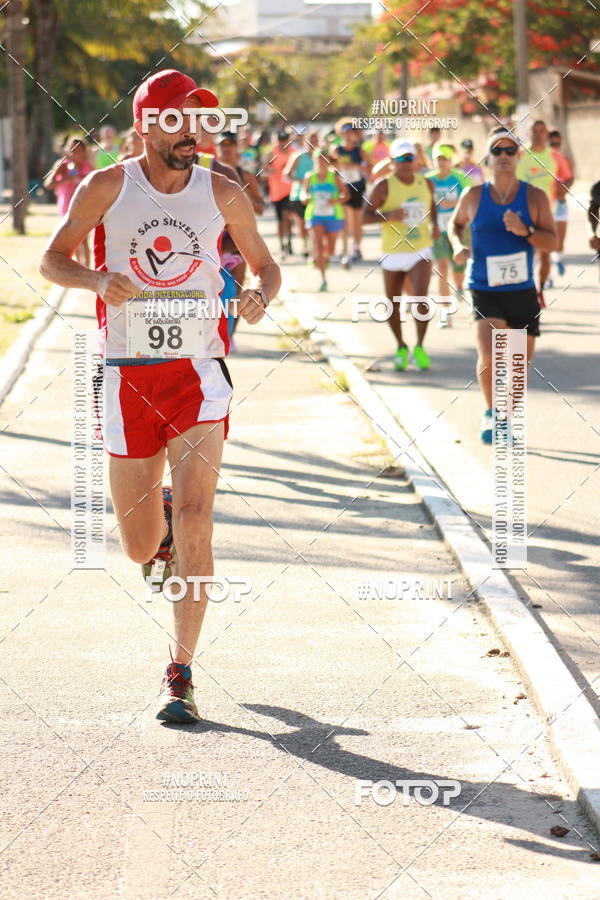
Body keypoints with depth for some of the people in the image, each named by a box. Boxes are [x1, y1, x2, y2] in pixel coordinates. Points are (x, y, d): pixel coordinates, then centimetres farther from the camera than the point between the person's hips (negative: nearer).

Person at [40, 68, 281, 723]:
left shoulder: (222, 193, 2)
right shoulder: (107, 187, -1)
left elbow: (264, 263, 14)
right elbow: (52, 260, 3)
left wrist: (261, 295, -10)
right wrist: (98, 280, -18)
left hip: (198, 371, 0)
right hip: (128, 375, 0)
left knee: (194, 522, -17)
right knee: (142, 551, 6)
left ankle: (180, 674, -9)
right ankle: (161, 529, 46)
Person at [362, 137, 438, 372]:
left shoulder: (426, 184, 5)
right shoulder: (383, 186, -7)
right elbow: (365, 216, -9)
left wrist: (434, 225, 5)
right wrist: (388, 216, -26)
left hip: (420, 253, 1)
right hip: (393, 255, -1)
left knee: (421, 298, -19)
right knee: (392, 304, 8)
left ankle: (419, 348, -6)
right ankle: (401, 348, 30)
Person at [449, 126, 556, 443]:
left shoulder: (535, 197, -2)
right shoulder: (473, 196, 0)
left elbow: (552, 242, -6)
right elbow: (455, 224, 17)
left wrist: (526, 231, -24)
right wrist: (458, 246, -3)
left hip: (523, 291, 2)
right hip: (485, 292, -2)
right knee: (489, 357, -21)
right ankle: (490, 412, 3)